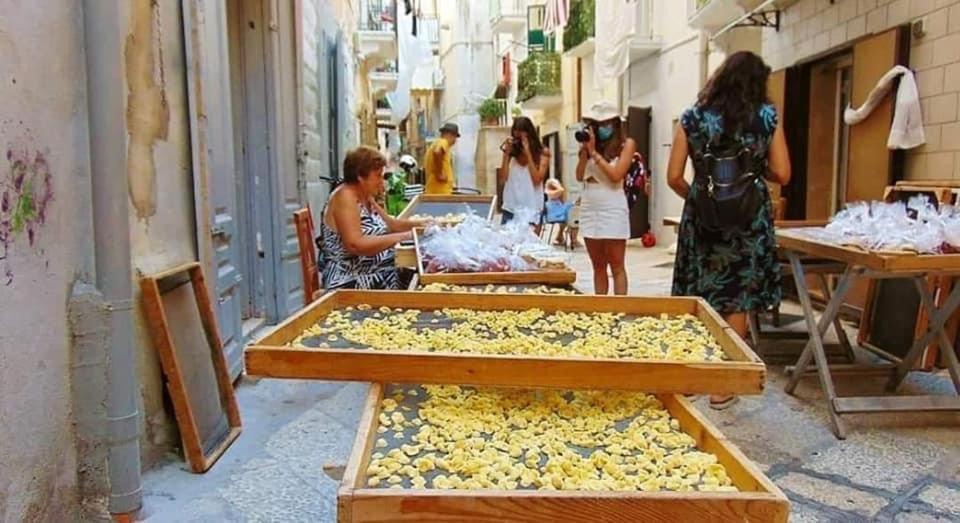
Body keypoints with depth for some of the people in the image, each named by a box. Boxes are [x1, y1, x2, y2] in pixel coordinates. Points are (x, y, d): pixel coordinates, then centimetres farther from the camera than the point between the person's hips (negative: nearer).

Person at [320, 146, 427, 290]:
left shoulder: (366, 197, 11)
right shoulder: (344, 197, -15)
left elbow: (388, 224, 25)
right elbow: (355, 245, -26)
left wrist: (419, 224, 9)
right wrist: (402, 236, -23)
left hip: (377, 277, 9)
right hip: (352, 284, -9)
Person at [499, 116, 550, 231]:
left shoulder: (542, 153, -1)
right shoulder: (512, 152, 5)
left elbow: (537, 180, -10)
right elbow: (503, 178, -2)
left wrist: (528, 153, -11)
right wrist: (506, 153, -6)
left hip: (532, 210, -2)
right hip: (510, 209, 2)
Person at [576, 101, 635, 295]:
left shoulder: (626, 144, -1)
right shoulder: (592, 143, 12)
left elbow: (616, 175, -12)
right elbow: (580, 176, 7)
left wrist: (594, 152, -9)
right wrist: (585, 151, -2)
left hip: (612, 208, -5)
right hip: (589, 208, 5)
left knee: (616, 266, -2)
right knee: (598, 266, 9)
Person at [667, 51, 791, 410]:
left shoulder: (693, 117, 1)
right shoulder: (767, 118, -1)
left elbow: (674, 177, -1)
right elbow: (781, 174, 0)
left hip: (702, 218, 1)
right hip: (749, 219, -1)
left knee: (697, 302, 13)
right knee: (737, 302, 9)